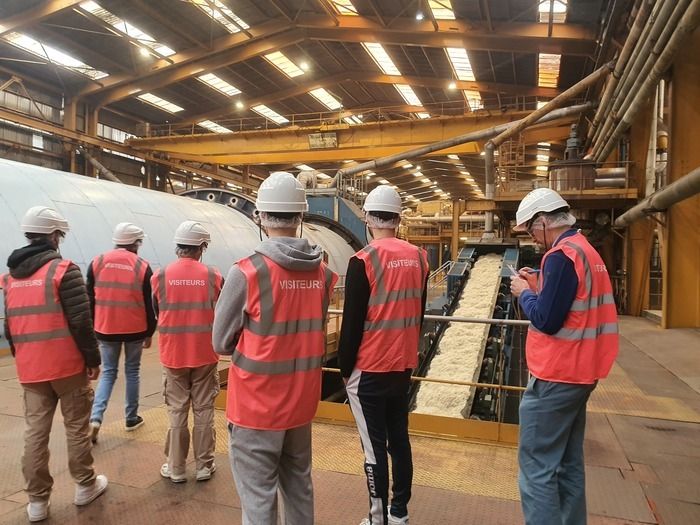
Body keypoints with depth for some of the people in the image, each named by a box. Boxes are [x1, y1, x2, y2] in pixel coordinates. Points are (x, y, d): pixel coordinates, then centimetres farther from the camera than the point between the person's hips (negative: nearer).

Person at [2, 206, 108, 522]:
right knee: (76, 427, 8)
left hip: (30, 369, 6)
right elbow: (81, 321, -16)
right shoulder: (63, 269, -12)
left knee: (35, 432, 10)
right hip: (67, 366, -5)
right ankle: (85, 486, 22)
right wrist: (93, 358, -8)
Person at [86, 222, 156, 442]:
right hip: (135, 330, -2)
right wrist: (149, 332, 7)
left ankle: (95, 418, -2)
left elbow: (90, 299, 4)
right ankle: (132, 418, 21)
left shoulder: (97, 263, 0)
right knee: (132, 371, 14)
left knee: (108, 372, 14)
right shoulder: (142, 267, -6)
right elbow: (149, 304, -3)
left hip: (106, 329, 2)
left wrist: (91, 328, 14)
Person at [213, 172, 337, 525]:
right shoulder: (322, 272, -4)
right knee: (299, 484, 22)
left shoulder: (247, 272, -19)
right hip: (302, 400, 5)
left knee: (258, 495, 10)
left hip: (257, 404, -5)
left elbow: (222, 343, -8)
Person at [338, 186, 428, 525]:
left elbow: (352, 322, -13)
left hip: (369, 370, -6)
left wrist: (344, 367, -1)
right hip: (403, 365, 6)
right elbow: (419, 313, 10)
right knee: (399, 439, 17)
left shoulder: (363, 260, -16)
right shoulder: (418, 257, 2)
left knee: (374, 446, 6)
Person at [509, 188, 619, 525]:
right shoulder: (587, 251, 12)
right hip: (578, 373, 10)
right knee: (568, 464, 17)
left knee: (537, 467, -2)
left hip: (555, 378, -10)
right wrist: (539, 287, 9)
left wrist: (524, 293, -6)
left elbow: (545, 319, -22)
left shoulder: (562, 254, -18)